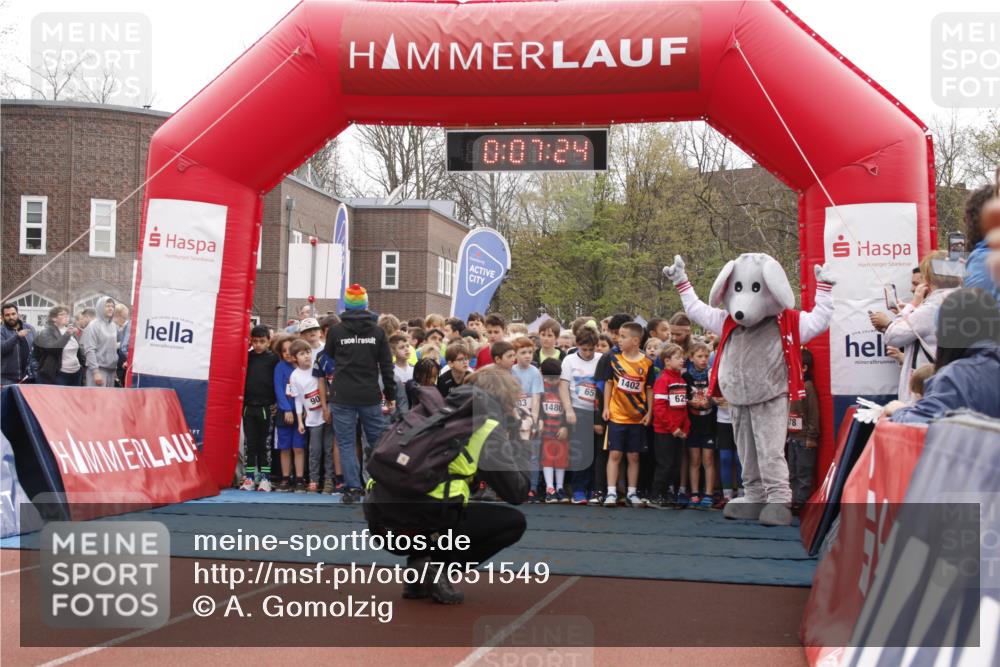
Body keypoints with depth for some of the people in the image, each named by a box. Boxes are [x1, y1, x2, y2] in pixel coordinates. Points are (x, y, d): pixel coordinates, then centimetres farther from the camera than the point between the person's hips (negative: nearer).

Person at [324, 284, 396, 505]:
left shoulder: (336, 331, -1)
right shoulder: (377, 332, 2)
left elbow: (329, 358, 14)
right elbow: (386, 366, 4)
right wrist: (390, 396, 10)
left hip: (342, 397, -1)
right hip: (370, 396, 1)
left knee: (346, 443, 4)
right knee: (378, 441, 10)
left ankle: (352, 488, -1)